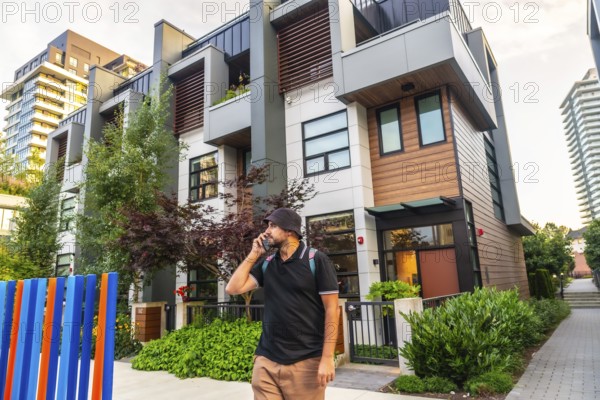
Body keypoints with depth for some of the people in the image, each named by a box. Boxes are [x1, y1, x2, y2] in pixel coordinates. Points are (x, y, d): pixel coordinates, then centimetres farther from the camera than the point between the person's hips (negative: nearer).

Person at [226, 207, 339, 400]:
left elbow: (331, 309, -9)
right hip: (266, 360, 4)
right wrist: (253, 255, 2)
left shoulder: (316, 260, -7)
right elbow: (233, 288, 3)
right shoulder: (266, 264, 9)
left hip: (306, 361, -4)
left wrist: (327, 358, -14)